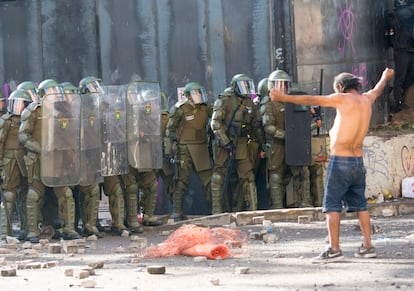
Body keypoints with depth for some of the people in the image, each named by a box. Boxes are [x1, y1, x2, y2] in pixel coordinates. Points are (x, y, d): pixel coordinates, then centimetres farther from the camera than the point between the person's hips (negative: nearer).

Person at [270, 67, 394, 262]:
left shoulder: (343, 99, -9)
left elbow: (312, 100, -14)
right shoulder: (367, 100, 10)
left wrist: (285, 98, -14)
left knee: (332, 205, -6)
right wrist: (385, 76, 55)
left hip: (340, 160, -7)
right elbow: (377, 90, 34)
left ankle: (334, 249, -12)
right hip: (358, 161, 7)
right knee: (360, 204, 14)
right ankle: (367, 246, 15)